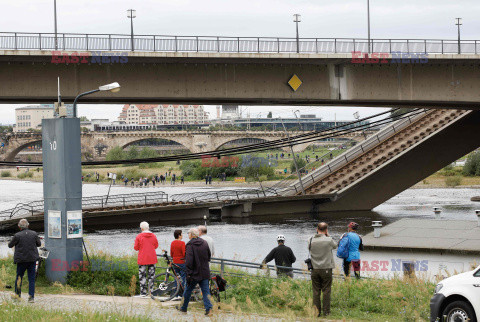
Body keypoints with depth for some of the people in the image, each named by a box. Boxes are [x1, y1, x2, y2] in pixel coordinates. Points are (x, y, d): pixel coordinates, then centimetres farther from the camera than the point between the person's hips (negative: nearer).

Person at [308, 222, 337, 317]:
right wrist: (327, 235, 12)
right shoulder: (329, 240, -10)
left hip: (315, 269, 2)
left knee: (316, 291, 7)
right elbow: (335, 246, 9)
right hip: (326, 269, -2)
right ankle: (326, 311, 5)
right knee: (326, 291, 4)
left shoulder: (311, 240, -3)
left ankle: (317, 312, 8)